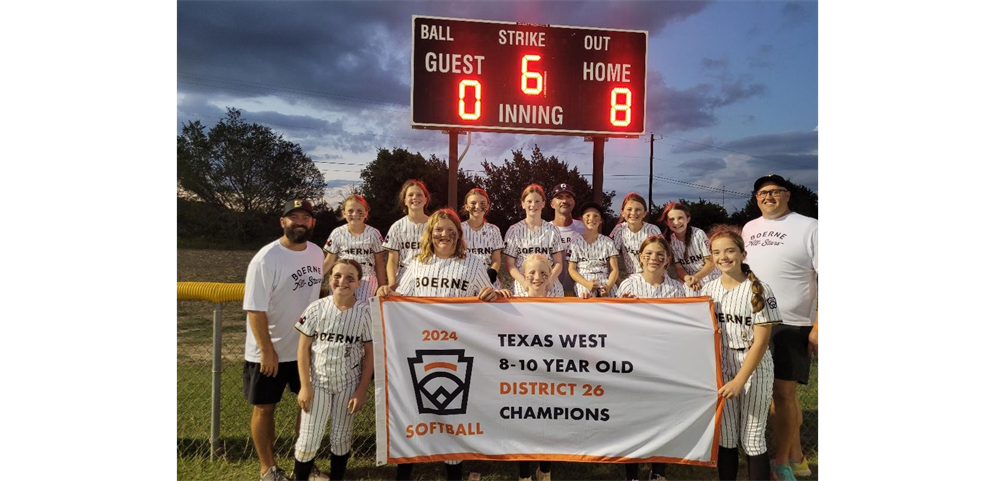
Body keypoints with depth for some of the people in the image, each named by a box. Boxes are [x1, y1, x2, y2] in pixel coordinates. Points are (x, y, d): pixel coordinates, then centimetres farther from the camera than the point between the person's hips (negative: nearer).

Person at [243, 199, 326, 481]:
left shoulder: (316, 252, 1)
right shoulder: (266, 259, -19)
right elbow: (255, 309, -19)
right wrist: (267, 351, -20)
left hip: (306, 347, 6)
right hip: (269, 352, -6)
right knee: (265, 407, 9)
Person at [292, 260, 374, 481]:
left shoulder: (365, 312, -11)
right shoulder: (317, 308, -10)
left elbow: (370, 353, -5)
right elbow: (303, 348, -3)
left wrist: (361, 390, -5)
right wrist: (305, 386, -6)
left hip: (348, 384, 0)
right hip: (318, 382, 0)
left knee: (341, 437, 14)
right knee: (308, 439, 6)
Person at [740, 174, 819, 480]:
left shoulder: (809, 227, -7)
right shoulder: (749, 229, 11)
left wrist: (818, 326, -16)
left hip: (792, 325, -5)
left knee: (784, 391, -4)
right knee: (767, 389, 11)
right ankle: (795, 456, 27)